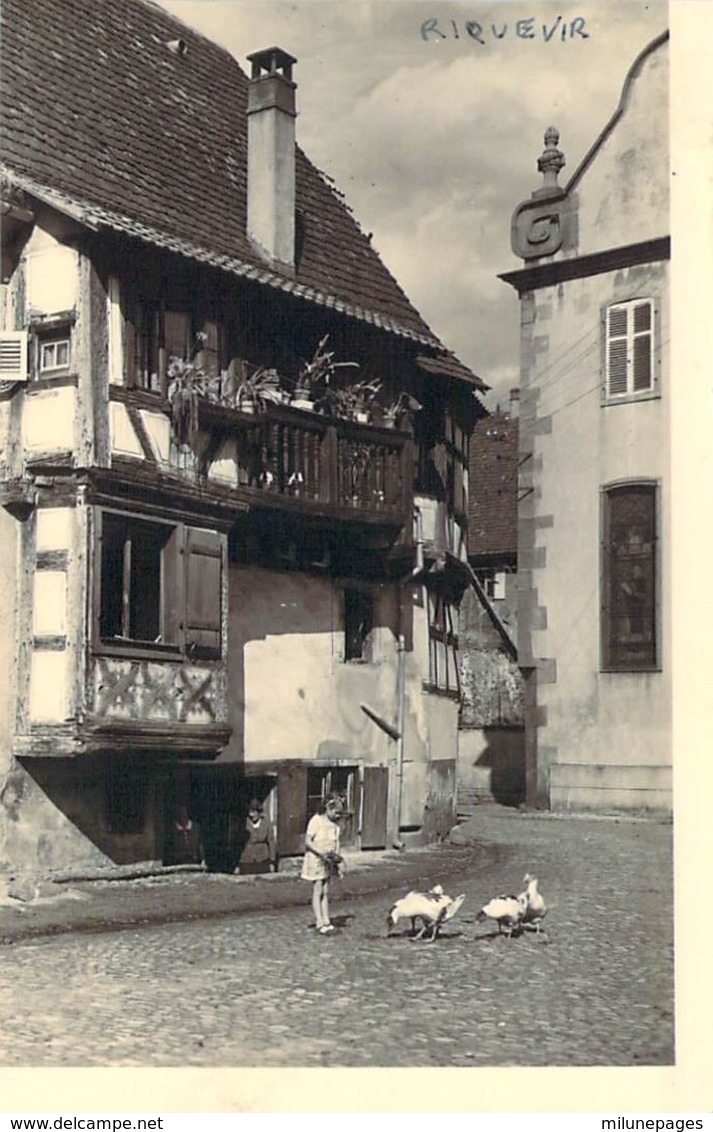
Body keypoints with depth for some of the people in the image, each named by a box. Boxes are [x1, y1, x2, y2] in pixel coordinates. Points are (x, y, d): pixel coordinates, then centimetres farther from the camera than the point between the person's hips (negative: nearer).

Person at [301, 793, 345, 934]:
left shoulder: (335, 824, 6)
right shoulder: (316, 820, -13)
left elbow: (336, 842, 11)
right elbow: (307, 841, -16)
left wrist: (336, 857, -6)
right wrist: (321, 853, -24)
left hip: (328, 862, 6)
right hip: (316, 860, -6)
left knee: (325, 892, 10)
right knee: (318, 891, -2)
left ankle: (326, 921, 13)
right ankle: (319, 923, 0)